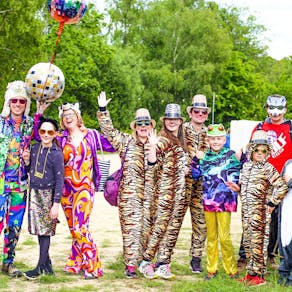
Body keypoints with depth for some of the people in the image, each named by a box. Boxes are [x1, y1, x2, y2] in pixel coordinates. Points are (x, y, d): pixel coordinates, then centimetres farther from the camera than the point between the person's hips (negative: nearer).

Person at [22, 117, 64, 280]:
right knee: (38, 229, 8)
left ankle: (40, 267, 3)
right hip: (34, 193, 6)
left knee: (45, 230, -2)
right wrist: (27, 161, -4)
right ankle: (47, 262, 19)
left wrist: (56, 204, -16)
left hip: (48, 194, -6)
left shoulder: (56, 153, -11)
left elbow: (60, 180, -12)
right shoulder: (35, 149, 6)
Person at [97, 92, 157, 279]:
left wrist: (152, 151, -12)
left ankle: (144, 261, 18)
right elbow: (109, 130, 2)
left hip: (149, 194, 2)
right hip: (129, 193, -2)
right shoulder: (126, 141, 7)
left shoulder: (155, 145, 11)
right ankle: (130, 265, -4)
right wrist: (103, 109, -6)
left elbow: (154, 168, 1)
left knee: (147, 227, 6)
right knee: (131, 227, -7)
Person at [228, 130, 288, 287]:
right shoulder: (246, 166, 12)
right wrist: (238, 187, 3)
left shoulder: (268, 168, -9)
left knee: (258, 242, -5)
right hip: (246, 209, 7)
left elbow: (282, 187, -15)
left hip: (260, 212, -7)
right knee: (247, 242, 11)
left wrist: (271, 203, -13)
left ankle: (258, 275, 2)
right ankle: (250, 272, 22)